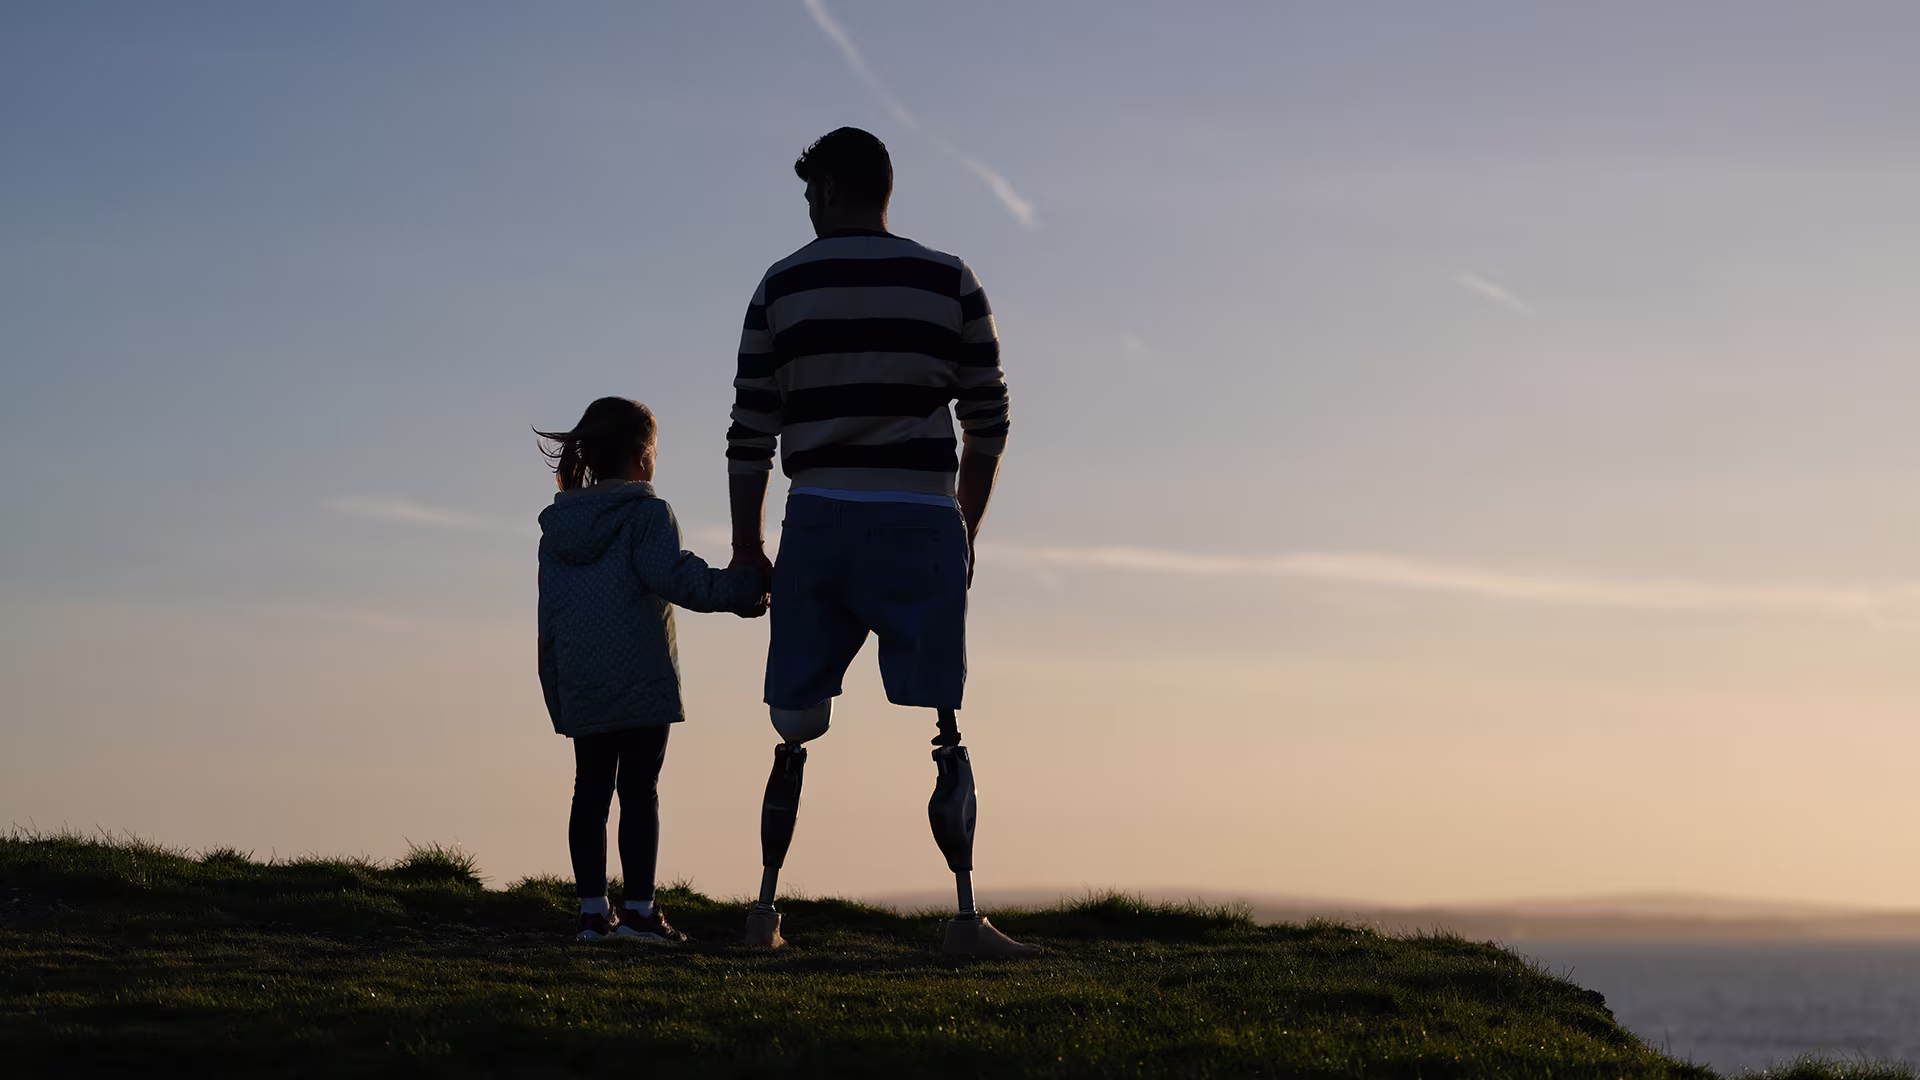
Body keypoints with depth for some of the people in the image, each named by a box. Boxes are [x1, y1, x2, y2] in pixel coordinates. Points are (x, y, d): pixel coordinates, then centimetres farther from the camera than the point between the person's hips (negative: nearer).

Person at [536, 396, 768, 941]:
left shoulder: (557, 526, 14)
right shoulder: (647, 514, -6)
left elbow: (549, 614, 14)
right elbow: (673, 577, -20)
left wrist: (556, 692, 18)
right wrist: (743, 589, -15)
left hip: (578, 687, 6)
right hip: (640, 681, -6)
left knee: (591, 790, 9)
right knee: (640, 790, -3)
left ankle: (592, 909, 8)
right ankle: (639, 909, -6)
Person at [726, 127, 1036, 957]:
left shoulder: (782, 287, 6)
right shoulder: (950, 284, 5)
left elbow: (751, 432, 4)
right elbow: (988, 420, 7)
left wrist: (748, 546, 12)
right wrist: (966, 531, 18)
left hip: (819, 523, 1)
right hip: (919, 523, -1)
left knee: (798, 728, 8)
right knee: (936, 727, -1)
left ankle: (766, 910, 8)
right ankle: (963, 915, -6)